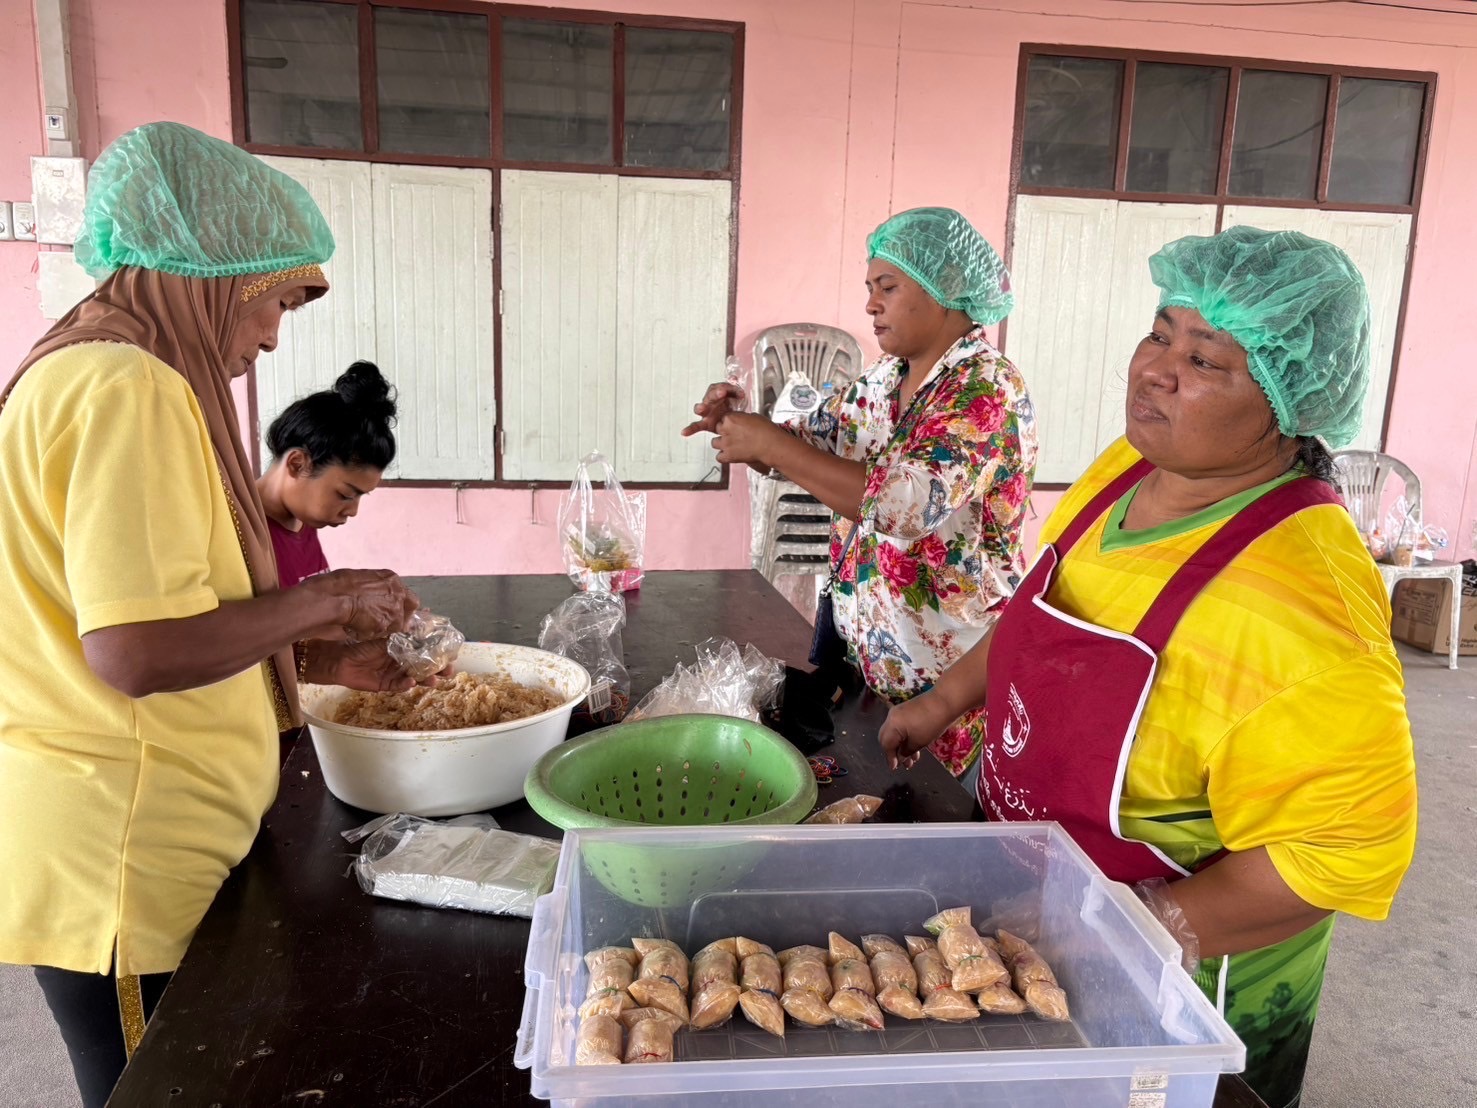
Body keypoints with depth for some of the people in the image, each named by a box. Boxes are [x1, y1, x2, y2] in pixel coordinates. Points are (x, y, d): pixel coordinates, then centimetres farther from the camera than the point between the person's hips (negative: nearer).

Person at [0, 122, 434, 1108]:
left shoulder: (82, 372, 13)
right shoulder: (132, 388, -20)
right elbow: (139, 652, -27)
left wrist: (317, 657, 11)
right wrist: (323, 601, -13)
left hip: (125, 850, 9)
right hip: (127, 866, -9)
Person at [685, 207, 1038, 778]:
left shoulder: (987, 391, -18)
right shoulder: (882, 381, 6)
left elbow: (902, 503, -29)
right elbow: (809, 444, 14)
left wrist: (770, 444, -24)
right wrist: (736, 423, -7)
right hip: (861, 648, 7)